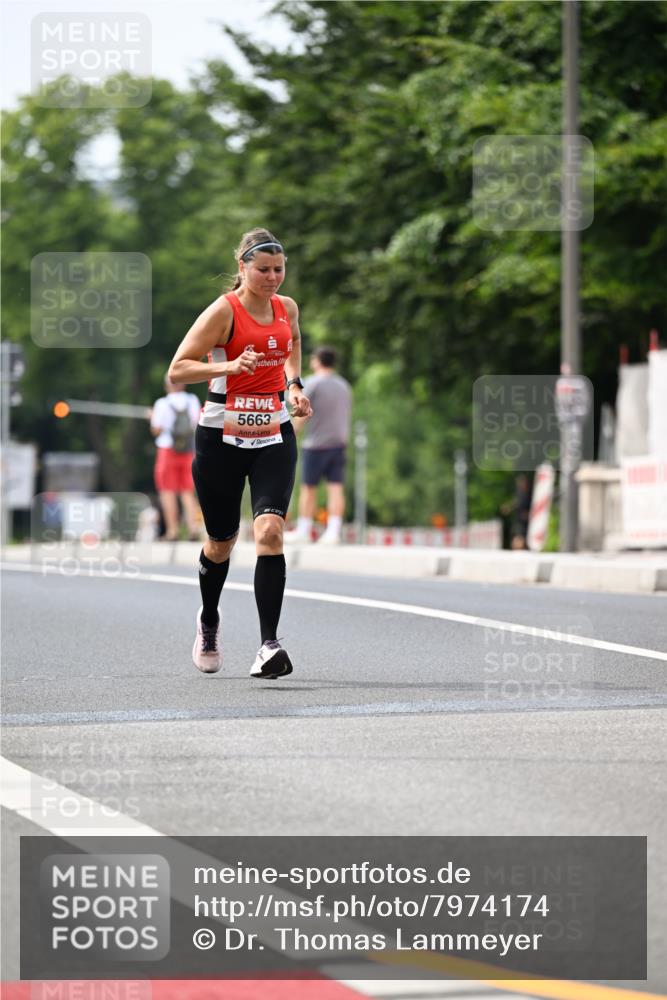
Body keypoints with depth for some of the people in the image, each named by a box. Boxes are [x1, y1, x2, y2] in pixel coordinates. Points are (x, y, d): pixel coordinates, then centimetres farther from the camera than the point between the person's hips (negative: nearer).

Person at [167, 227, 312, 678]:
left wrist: (294, 384, 11)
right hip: (221, 436, -3)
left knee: (270, 530, -18)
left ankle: (269, 645, -21)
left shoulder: (287, 307, 4)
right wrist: (230, 366, -28)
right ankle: (209, 621, 41)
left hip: (274, 435, 3)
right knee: (221, 542, 10)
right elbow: (177, 369, -14)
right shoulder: (224, 310, -11)